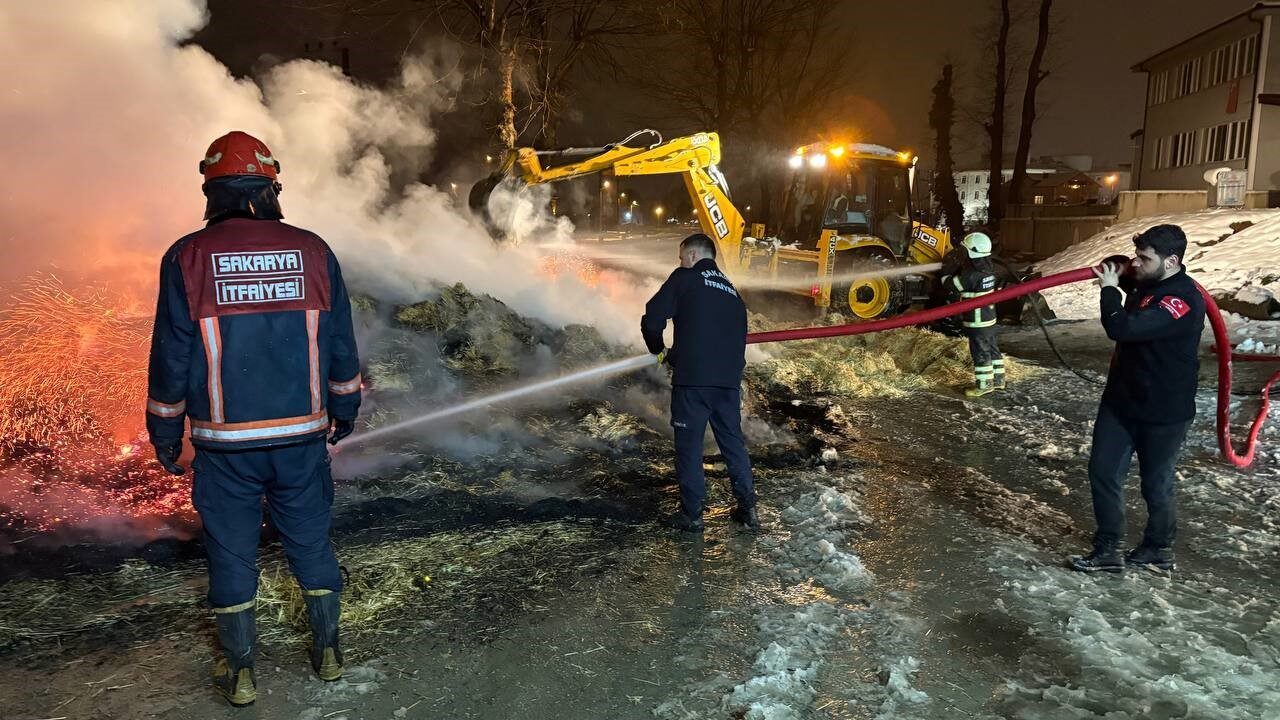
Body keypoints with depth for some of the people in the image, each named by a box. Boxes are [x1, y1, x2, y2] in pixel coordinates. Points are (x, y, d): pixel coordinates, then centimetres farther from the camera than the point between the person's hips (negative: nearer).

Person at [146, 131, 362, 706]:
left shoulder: (187, 257, -6)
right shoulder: (312, 250, -1)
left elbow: (171, 356, -3)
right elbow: (341, 345, 4)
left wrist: (165, 433, 8)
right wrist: (344, 411, 17)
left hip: (224, 442, -1)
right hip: (302, 436, 2)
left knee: (231, 553, 12)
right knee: (311, 543, 15)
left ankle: (239, 672, 24)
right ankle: (328, 651, 28)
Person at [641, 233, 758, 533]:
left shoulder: (684, 278, 3)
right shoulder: (731, 290, 22)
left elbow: (652, 320, -6)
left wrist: (659, 350, 14)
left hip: (692, 379, -6)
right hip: (729, 379, 6)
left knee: (689, 446, 4)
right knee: (733, 443, 17)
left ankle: (691, 514, 11)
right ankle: (748, 507, 21)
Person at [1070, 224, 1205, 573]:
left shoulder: (1183, 300, -25)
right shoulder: (1148, 283, 4)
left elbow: (1122, 328, -35)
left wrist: (1109, 288, -19)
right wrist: (1117, 278, 9)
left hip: (1162, 412, -8)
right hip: (1121, 400, 8)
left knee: (1155, 484, 9)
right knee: (1102, 472, 7)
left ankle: (1158, 549, 31)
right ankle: (1107, 549, 17)